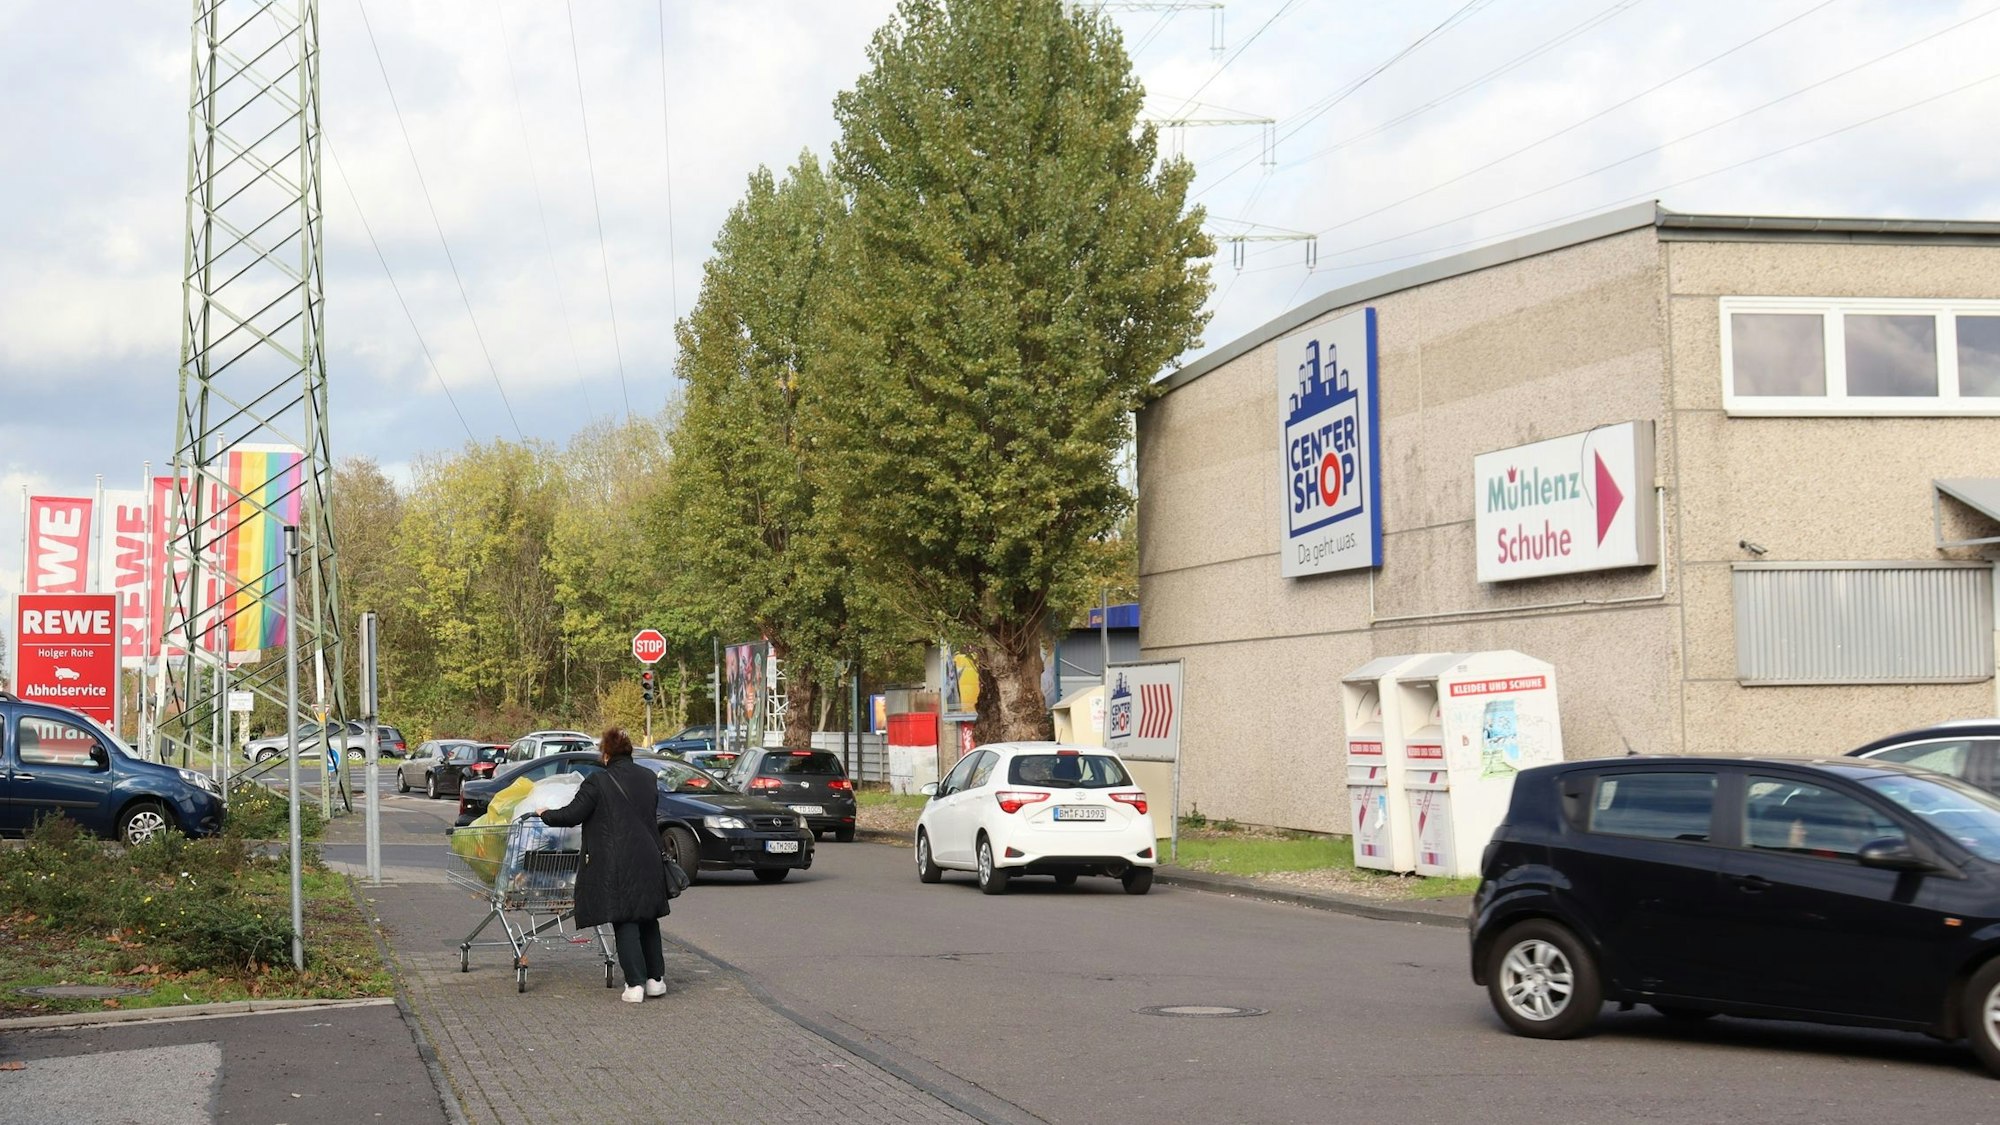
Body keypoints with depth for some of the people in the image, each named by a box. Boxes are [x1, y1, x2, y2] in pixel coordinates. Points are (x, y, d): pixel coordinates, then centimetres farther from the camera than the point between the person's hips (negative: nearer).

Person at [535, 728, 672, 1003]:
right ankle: (656, 978, 20)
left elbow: (572, 815, -7)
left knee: (625, 923, 0)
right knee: (647, 919, 17)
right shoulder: (648, 778, 9)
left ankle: (635, 983, -4)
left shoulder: (597, 782, -9)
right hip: (648, 862, 5)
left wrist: (545, 814, 10)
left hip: (615, 866, -5)